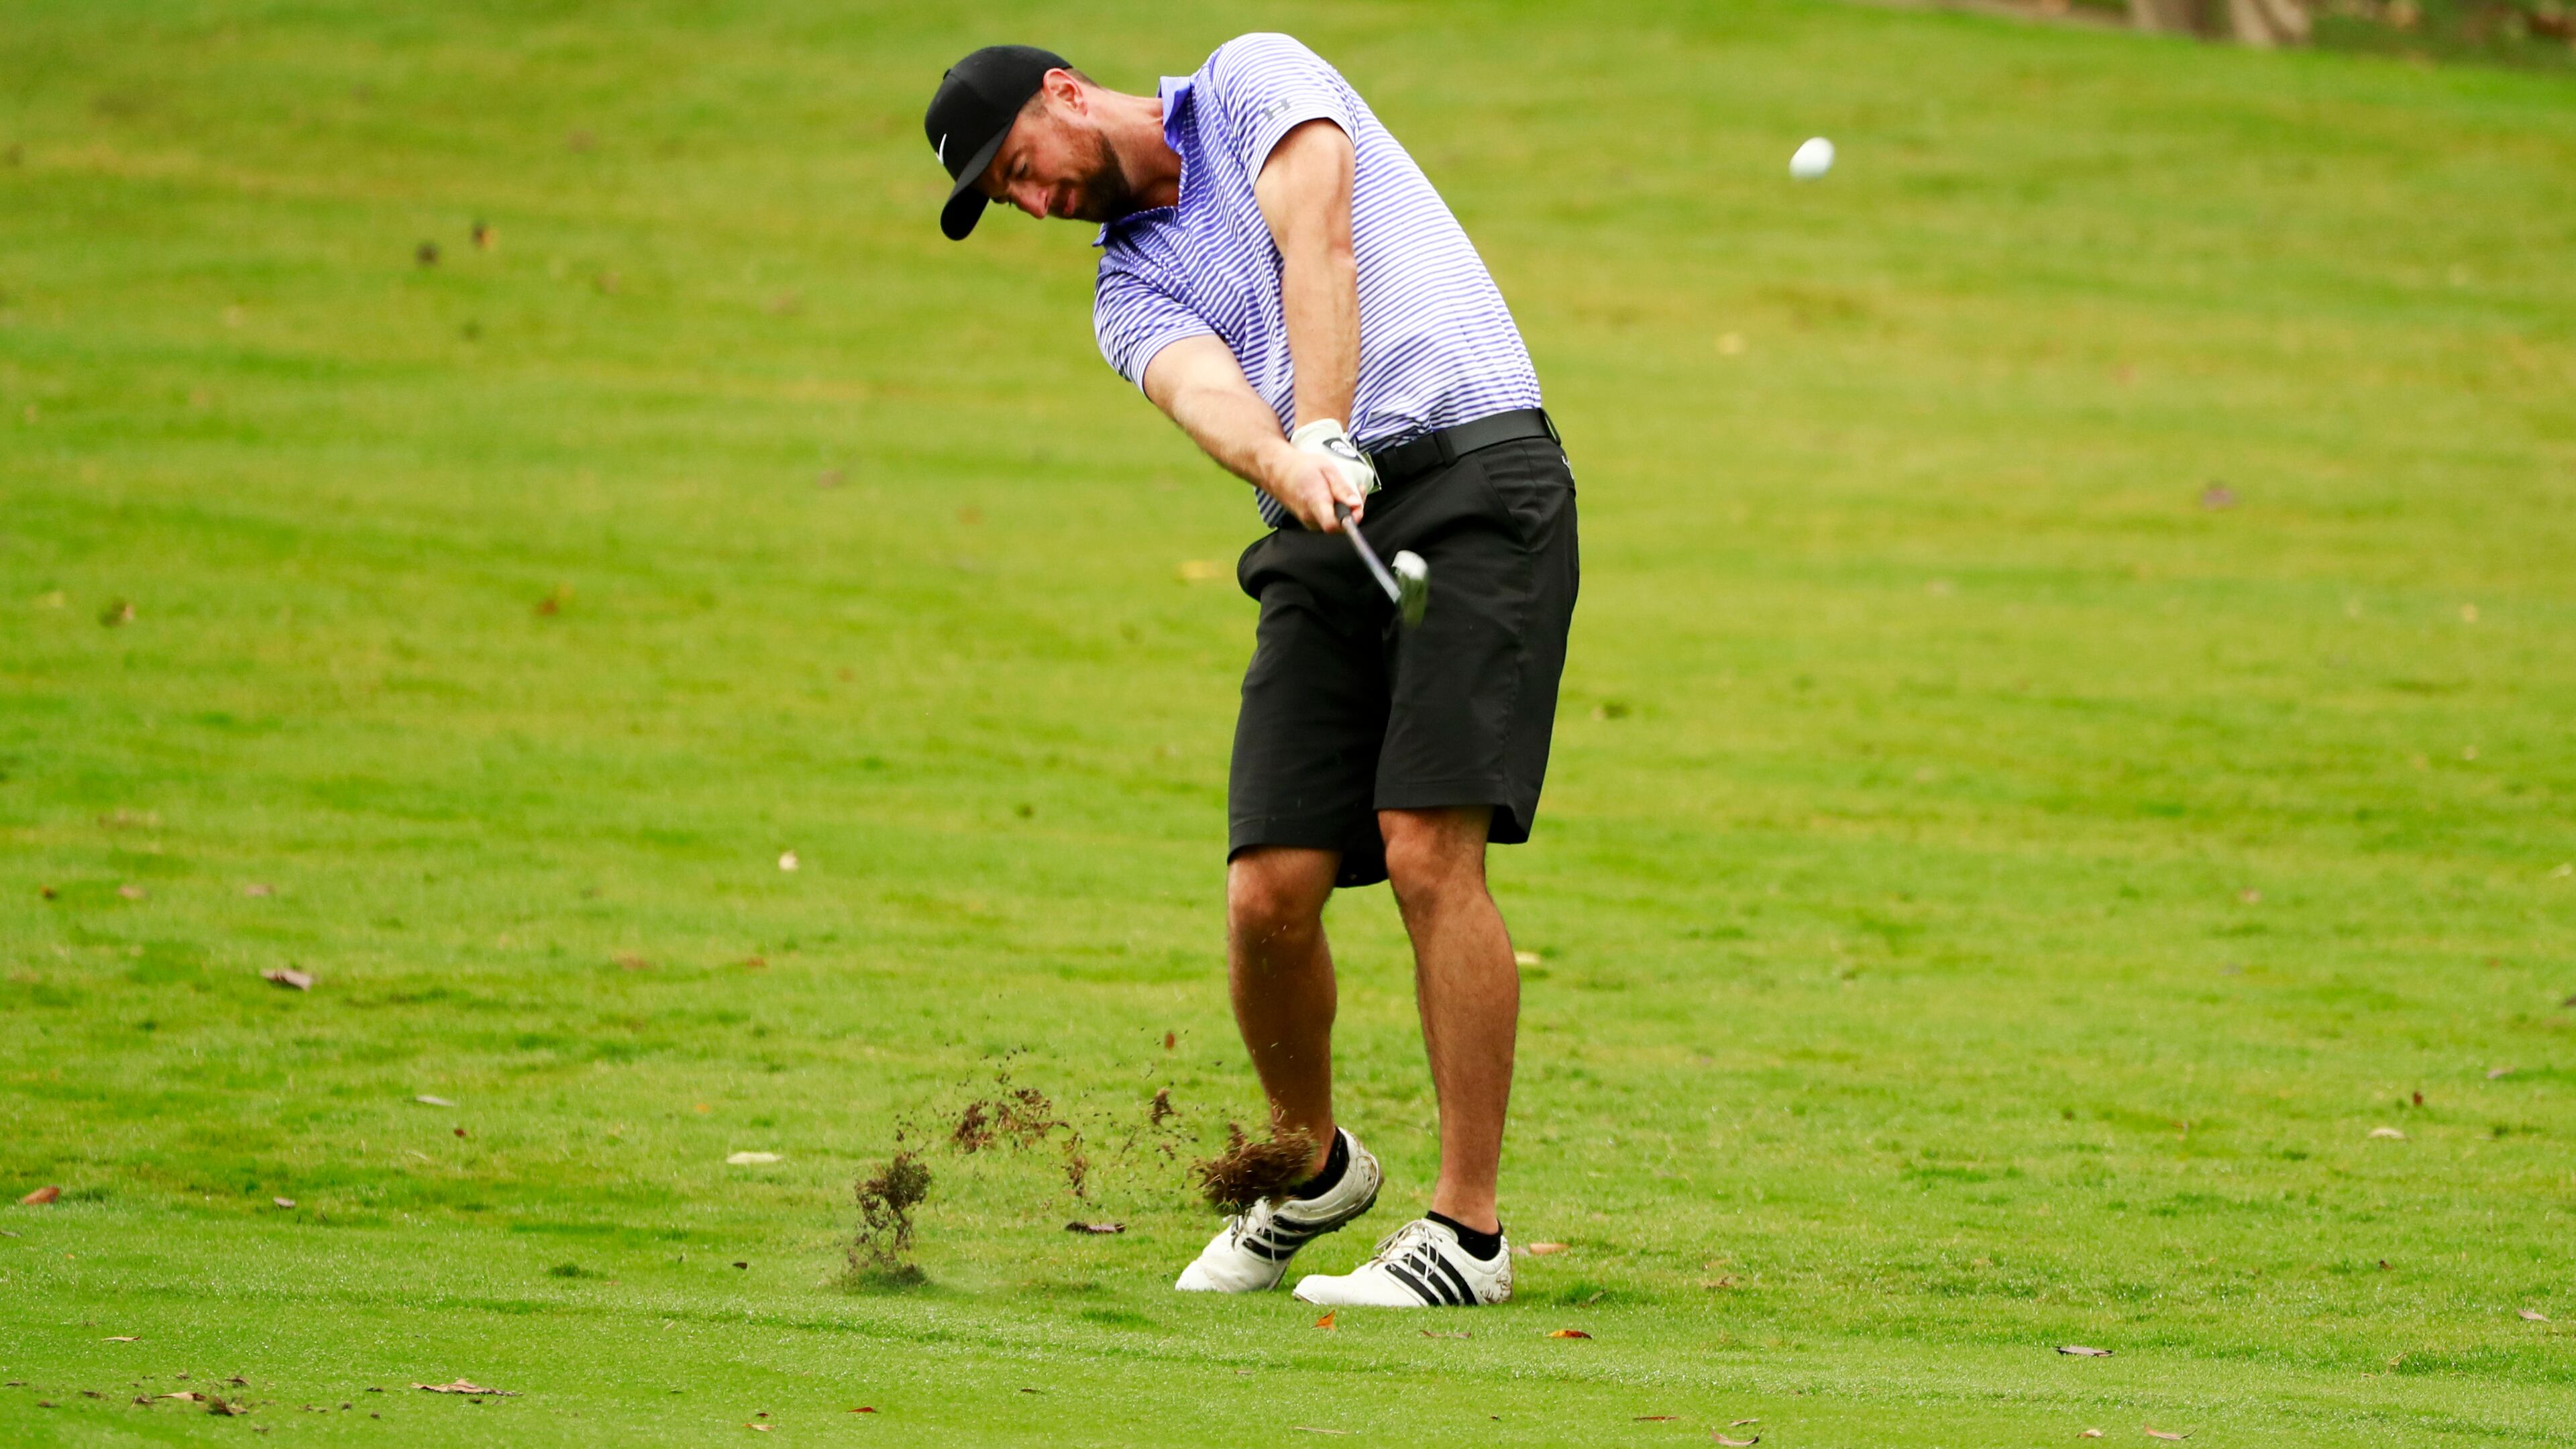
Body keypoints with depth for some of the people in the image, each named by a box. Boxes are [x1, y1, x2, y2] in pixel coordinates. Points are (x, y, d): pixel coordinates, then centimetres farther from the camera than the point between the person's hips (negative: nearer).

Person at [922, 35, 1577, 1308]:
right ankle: (1310, 1167, 23)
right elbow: (1208, 395, -4)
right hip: (1323, 538, 6)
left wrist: (1325, 431, -26)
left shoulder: (1255, 80, 9)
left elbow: (1317, 249, -10)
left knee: (1429, 854, -16)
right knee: (1269, 891, -4)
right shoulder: (1131, 291, 20)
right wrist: (1288, 467, -27)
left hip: (1475, 474, -6)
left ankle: (1468, 1231, -10)